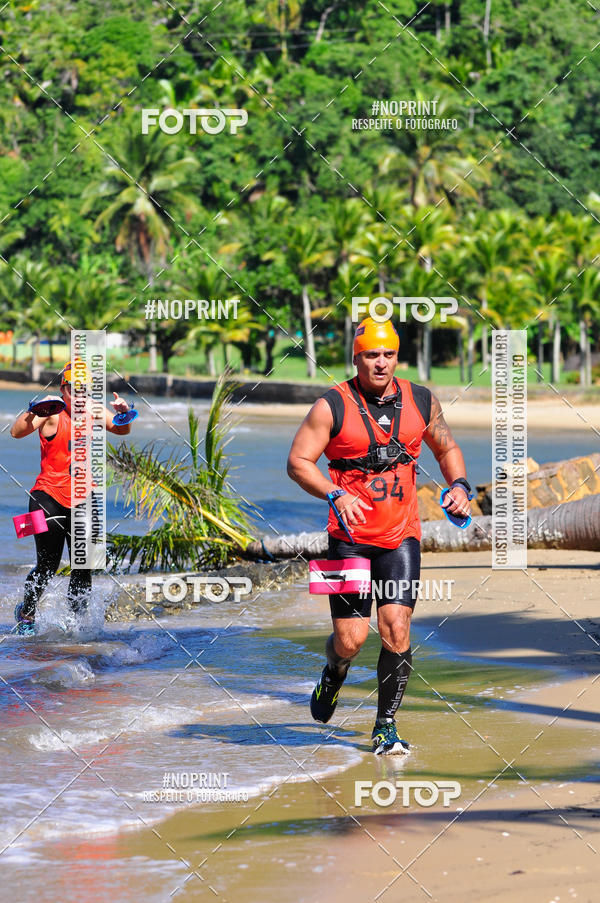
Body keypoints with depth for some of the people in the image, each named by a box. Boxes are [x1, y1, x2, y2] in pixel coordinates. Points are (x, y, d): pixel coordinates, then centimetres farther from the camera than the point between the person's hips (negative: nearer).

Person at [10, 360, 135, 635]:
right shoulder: (52, 412, -11)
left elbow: (122, 430, 21)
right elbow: (16, 432, -24)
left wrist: (123, 413, -1)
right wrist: (33, 412, -42)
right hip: (49, 499, -4)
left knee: (84, 570, 2)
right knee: (47, 566, -3)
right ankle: (26, 611, 22)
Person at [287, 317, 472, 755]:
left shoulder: (421, 402, 5)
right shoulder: (332, 406, -6)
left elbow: (447, 448, 21)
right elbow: (298, 461, -7)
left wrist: (459, 485, 2)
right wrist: (335, 496, -22)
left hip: (401, 536, 2)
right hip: (350, 537, -2)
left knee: (397, 631, -10)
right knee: (351, 640, -5)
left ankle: (386, 727, 2)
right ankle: (334, 673, 32)